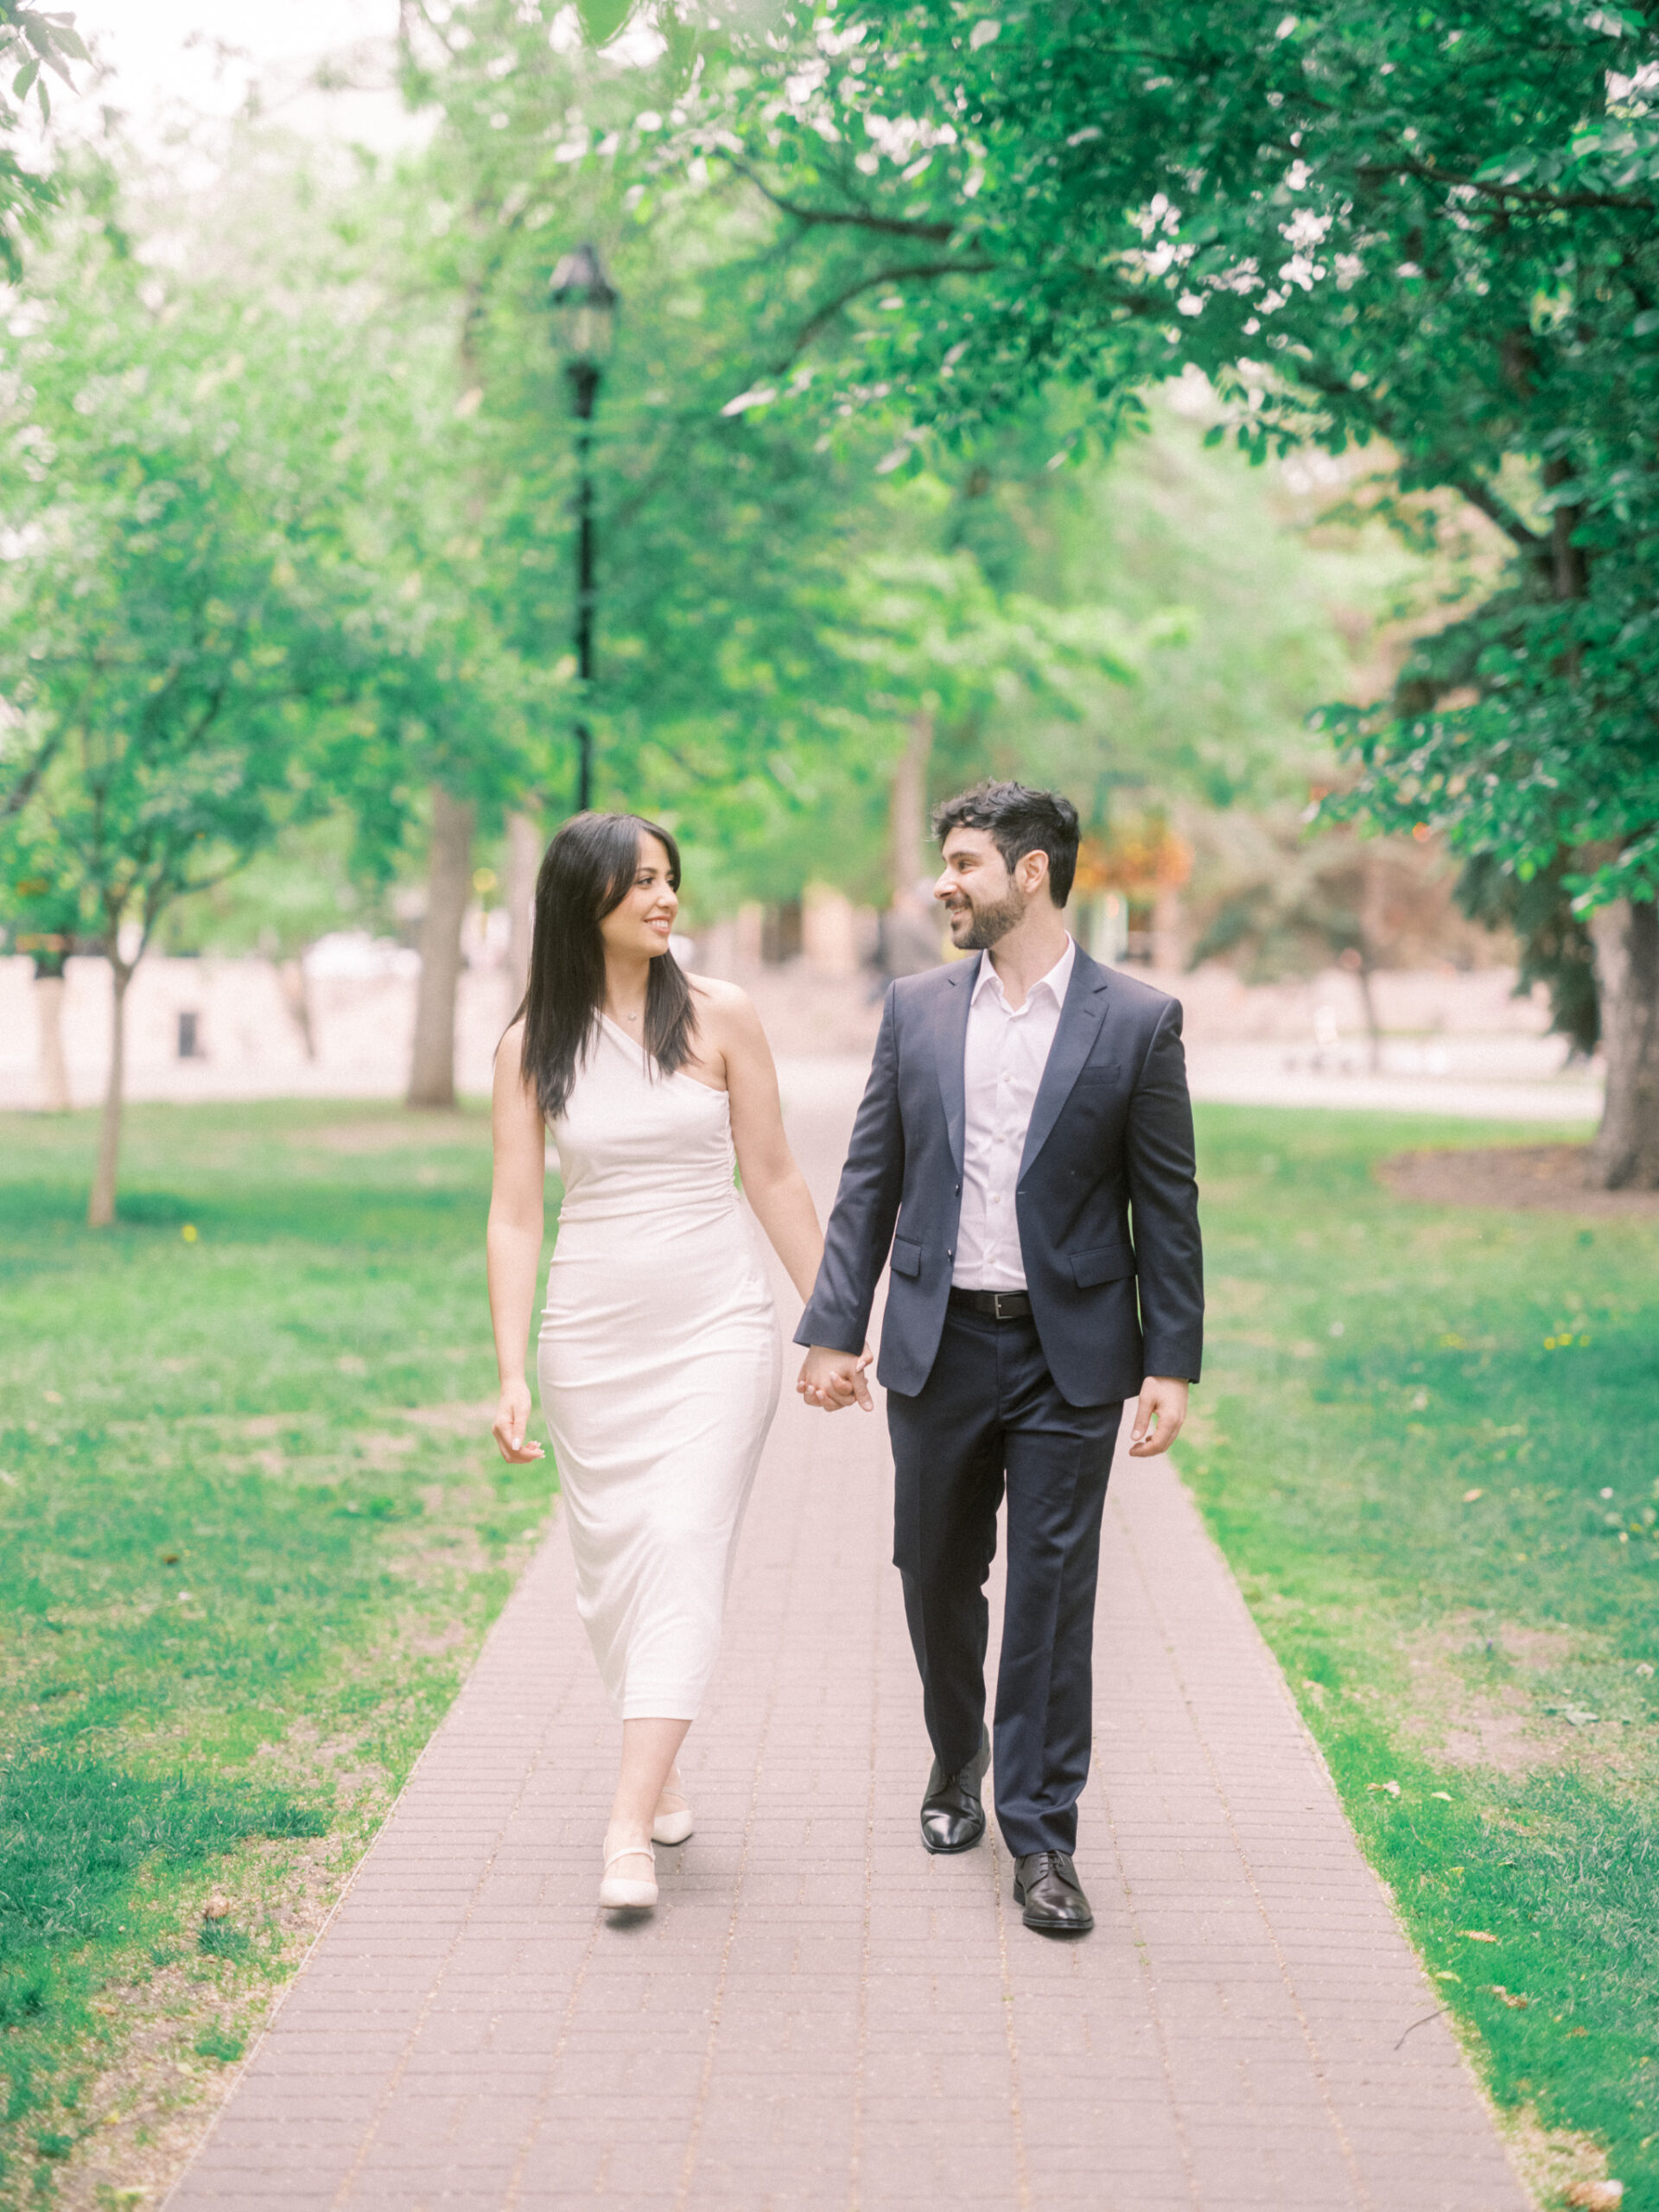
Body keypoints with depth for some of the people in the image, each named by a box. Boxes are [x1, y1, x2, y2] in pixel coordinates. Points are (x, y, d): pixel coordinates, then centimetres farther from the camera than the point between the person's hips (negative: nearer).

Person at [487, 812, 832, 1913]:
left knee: (684, 1547, -12)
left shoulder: (719, 1016, -2)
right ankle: (663, 1770, 29)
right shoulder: (532, 1046, 1)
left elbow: (774, 1177, 4)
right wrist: (511, 1376, -7)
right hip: (592, 1335, 2)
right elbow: (515, 1215, -1)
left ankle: (632, 1825, -13)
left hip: (718, 1325, -2)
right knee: (614, 1559, 8)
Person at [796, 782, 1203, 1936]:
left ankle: (1041, 1833, 7)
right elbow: (869, 1183, 7)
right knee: (938, 1577, 13)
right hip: (940, 1346, 3)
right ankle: (957, 1761, 37)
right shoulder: (917, 1009, 5)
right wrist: (835, 1329, 0)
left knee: (1053, 1589, -2)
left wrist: (1171, 1364, -6)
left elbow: (1167, 1205, -2)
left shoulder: (1137, 1020, -3)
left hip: (1070, 1355, -3)